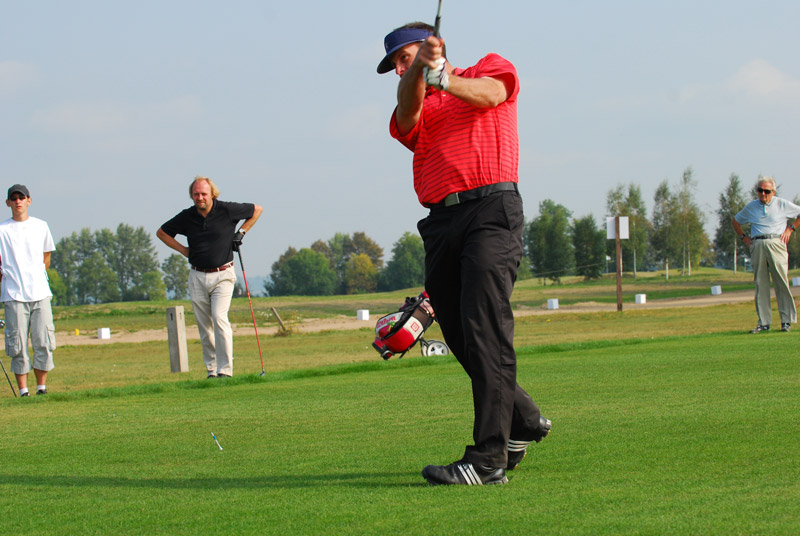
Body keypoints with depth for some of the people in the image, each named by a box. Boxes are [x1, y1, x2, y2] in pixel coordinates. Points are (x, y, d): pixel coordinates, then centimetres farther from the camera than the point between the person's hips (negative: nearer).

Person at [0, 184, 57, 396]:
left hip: (40, 293, 2)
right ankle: (23, 391, 1)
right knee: (18, 345, -4)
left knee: (43, 343, -2)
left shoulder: (41, 226, 12)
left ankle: (41, 387, 7)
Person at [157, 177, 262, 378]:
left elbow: (257, 210, 9)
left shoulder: (226, 210, -6)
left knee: (219, 318, -19)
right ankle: (212, 370, 14)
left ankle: (225, 370, -20)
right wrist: (183, 250, 6)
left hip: (222, 275, -4)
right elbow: (161, 232, 16)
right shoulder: (187, 217, 1)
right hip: (197, 277, 4)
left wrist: (241, 233, 1)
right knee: (204, 327, 5)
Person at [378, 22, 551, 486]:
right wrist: (419, 72, -22)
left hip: (491, 208, -6)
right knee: (463, 339, 6)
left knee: (485, 332, -16)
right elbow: (408, 113, -2)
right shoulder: (418, 110, 24)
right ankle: (524, 422, 27)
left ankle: (489, 458, -22)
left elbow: (488, 92, -8)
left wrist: (443, 78, -26)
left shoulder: (491, 67, 16)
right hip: (441, 222, 6)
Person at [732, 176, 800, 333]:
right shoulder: (751, 207, 14)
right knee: (760, 285, 0)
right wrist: (744, 237, 16)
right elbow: (736, 221, 29)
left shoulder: (782, 204, 7)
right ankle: (764, 323, 3)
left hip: (776, 244, -3)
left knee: (781, 282, -7)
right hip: (757, 247, 3)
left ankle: (786, 321, -4)